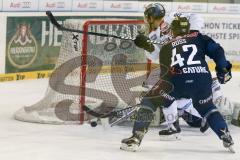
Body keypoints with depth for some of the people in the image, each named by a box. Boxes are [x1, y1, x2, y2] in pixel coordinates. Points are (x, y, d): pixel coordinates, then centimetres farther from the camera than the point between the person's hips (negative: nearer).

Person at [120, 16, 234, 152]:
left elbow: (165, 73, 30)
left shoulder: (166, 48, 28)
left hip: (177, 80, -2)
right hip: (202, 79, 2)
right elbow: (216, 50, 12)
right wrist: (223, 68, 12)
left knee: (149, 101, 15)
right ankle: (227, 138, 18)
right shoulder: (199, 38, 27)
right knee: (207, 108, 30)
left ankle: (136, 138, 3)